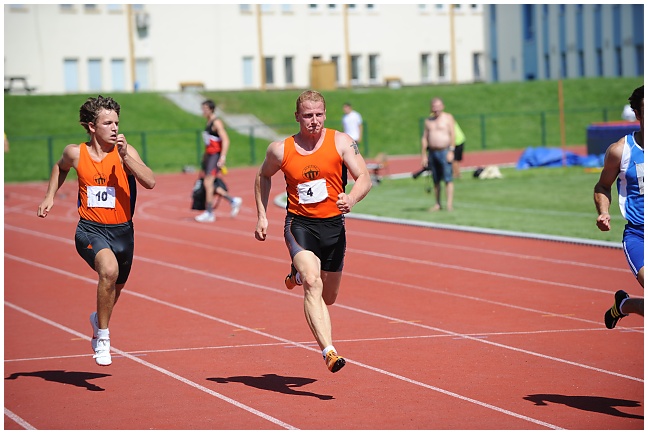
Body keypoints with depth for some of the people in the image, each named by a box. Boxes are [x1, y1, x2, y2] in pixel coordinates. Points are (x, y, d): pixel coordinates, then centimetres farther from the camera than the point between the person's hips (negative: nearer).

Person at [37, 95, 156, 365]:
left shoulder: (125, 151, -6)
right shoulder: (75, 153, -2)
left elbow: (150, 182, -20)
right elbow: (60, 168, 24)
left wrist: (124, 156, -25)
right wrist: (50, 197, 17)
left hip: (122, 231, 2)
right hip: (90, 229, -2)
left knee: (115, 287, 21)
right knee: (109, 269, -32)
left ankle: (98, 319, 57)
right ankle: (102, 336, -16)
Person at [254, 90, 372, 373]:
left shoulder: (341, 142, -3)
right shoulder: (281, 150, -1)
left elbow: (364, 178, -5)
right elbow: (263, 176, 18)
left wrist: (352, 199, -27)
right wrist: (261, 216, 12)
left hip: (333, 225, 2)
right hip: (299, 224, -2)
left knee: (328, 297, 15)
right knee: (313, 283, -27)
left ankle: (298, 276, 49)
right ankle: (329, 352, -36)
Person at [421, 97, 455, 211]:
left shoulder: (448, 118, 2)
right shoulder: (428, 120, 15)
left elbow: (452, 135, -5)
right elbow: (424, 138, 14)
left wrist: (451, 151, -14)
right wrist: (423, 155, 7)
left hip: (445, 151, -5)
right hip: (432, 152, 5)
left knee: (447, 179, -10)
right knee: (436, 180, 7)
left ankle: (449, 204, -14)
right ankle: (438, 204, 12)